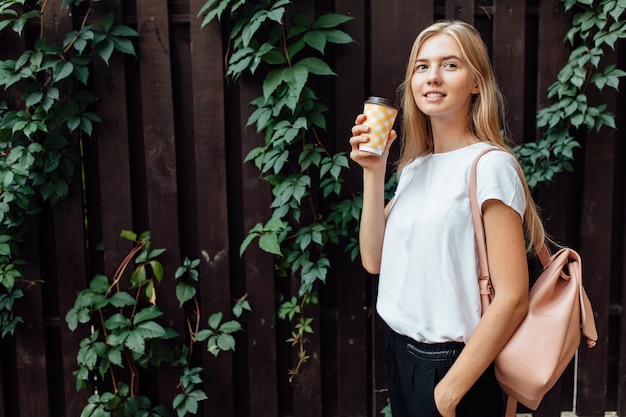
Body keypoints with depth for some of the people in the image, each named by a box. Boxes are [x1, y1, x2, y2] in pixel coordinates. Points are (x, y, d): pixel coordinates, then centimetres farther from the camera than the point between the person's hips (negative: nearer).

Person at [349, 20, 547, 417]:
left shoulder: (490, 164, -16)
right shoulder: (415, 166, 6)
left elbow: (512, 298, -19)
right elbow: (374, 260, 1)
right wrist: (373, 172, -8)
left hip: (453, 364, -7)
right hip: (401, 352, 7)